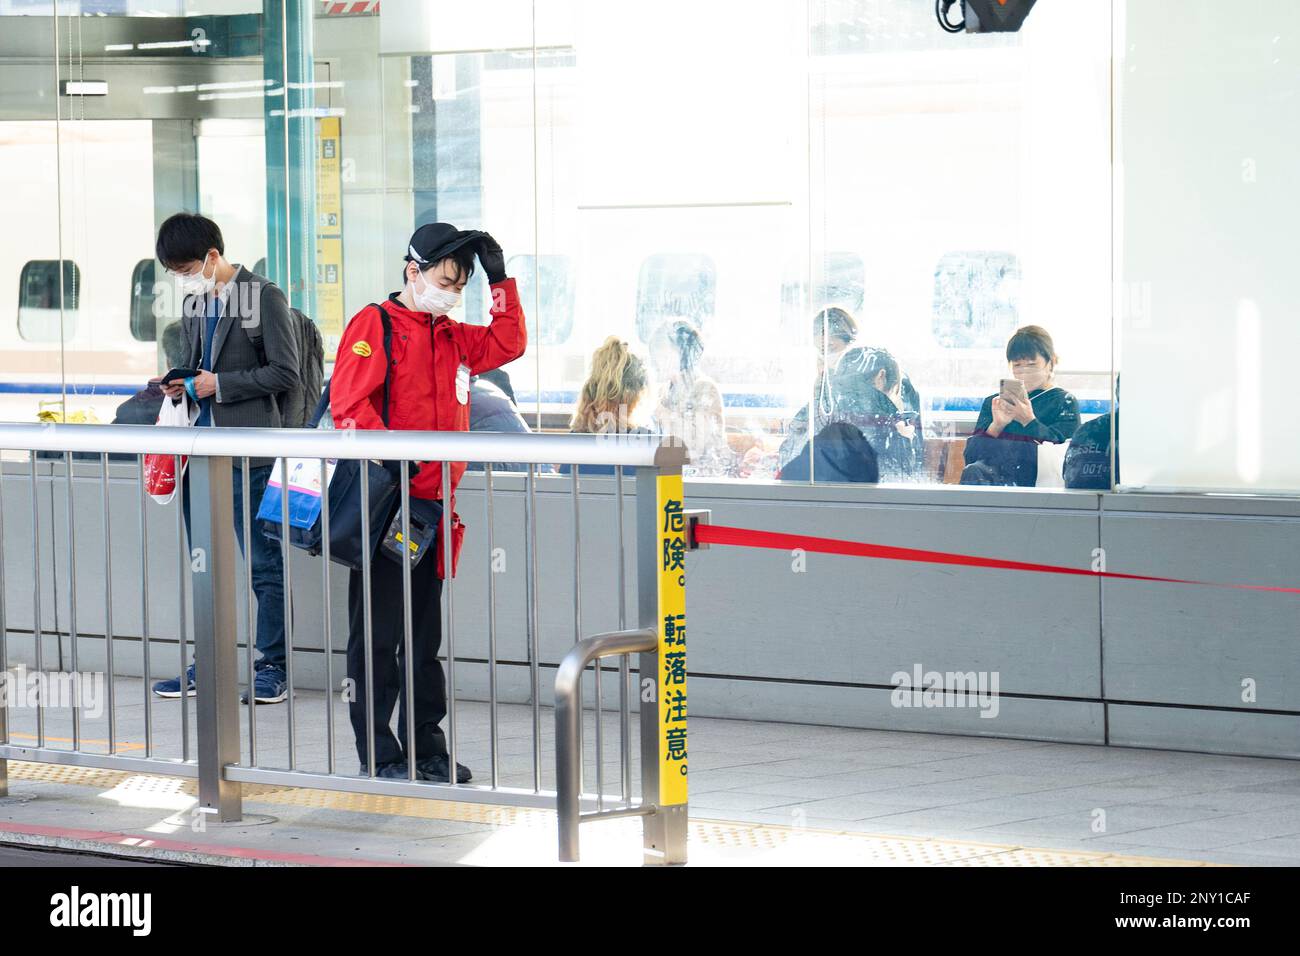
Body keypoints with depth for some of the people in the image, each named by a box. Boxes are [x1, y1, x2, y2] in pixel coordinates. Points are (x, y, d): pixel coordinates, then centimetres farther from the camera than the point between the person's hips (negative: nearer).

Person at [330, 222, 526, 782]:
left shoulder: (453, 337, 17)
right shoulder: (374, 325, -5)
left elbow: (508, 345, 18)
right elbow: (348, 402, -14)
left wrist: (501, 282, 9)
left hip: (435, 504, 7)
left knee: (424, 635, 11)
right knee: (377, 632, -1)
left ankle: (426, 748, 16)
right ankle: (378, 753, 2)